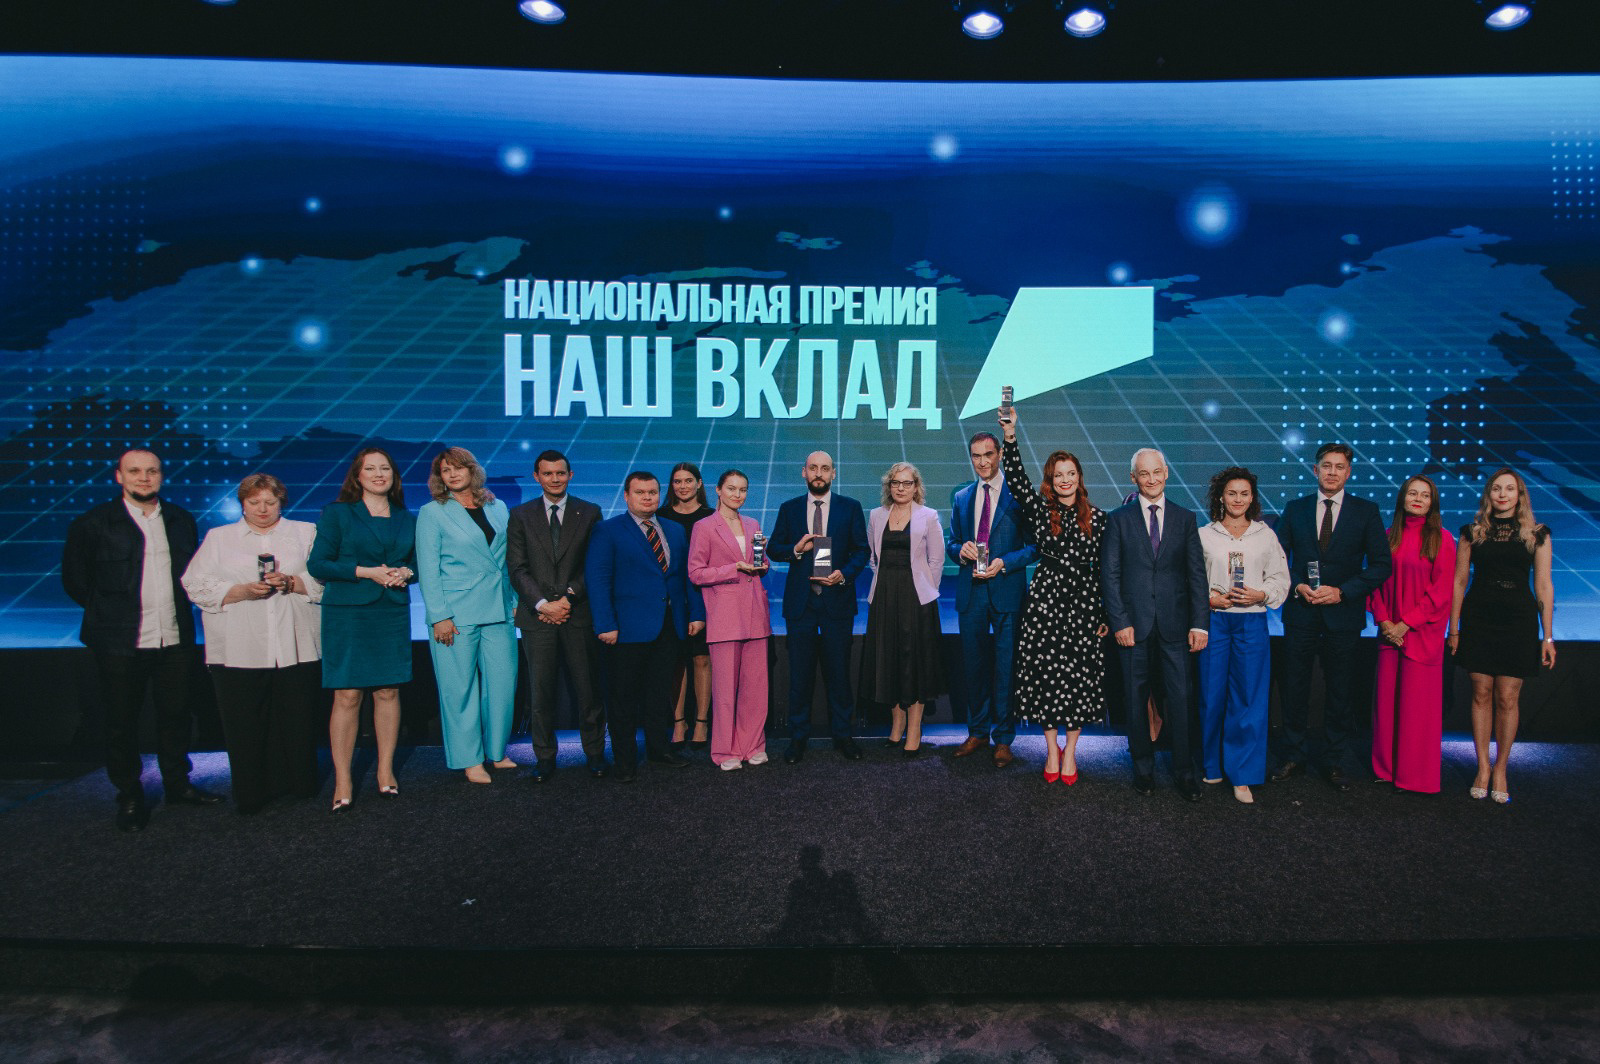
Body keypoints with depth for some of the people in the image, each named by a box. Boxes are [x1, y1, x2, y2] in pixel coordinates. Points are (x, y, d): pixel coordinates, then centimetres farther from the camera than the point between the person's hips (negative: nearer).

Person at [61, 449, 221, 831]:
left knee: (176, 716, 13)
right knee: (121, 723, 7)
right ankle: (129, 798, 21)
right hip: (121, 643, -3)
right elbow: (74, 579, 2)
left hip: (175, 640, 3)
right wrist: (110, 613, 2)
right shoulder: (93, 523, -3)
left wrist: (179, 608, 8)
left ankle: (178, 784, 28)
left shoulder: (181, 520, 8)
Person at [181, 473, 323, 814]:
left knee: (298, 722, 2)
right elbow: (197, 586, 5)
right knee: (245, 726, 0)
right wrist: (242, 591, -10)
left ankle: (300, 785, 16)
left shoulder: (305, 534, 14)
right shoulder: (218, 538, 15)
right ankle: (251, 794, 11)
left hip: (295, 649, 0)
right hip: (239, 653, 0)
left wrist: (292, 582, -12)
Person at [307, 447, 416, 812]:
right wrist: (365, 572, -13)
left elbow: (417, 561, 18)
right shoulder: (337, 514, 3)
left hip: (393, 614, 3)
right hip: (347, 614, -3)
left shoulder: (407, 519, 13)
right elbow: (317, 564, -2)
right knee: (347, 695, -4)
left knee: (389, 692, 5)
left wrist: (406, 572, -5)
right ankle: (343, 781, 5)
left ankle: (386, 771, 17)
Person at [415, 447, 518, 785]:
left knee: (502, 682, 4)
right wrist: (439, 616, -10)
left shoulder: (498, 508, 12)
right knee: (460, 688, 1)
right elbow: (427, 568, -3)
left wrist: (515, 600, 7)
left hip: (498, 611, 4)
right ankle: (469, 760, 14)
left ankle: (496, 751, 21)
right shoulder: (432, 513, 1)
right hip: (455, 614, -4)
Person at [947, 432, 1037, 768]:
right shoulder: (961, 497, 12)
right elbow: (951, 542, 17)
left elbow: (1034, 545, -2)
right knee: (972, 665, 11)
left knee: (1006, 668, 2)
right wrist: (960, 550, -6)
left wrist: (1004, 563, -16)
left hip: (1007, 592, -4)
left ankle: (1003, 739, 13)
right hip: (970, 593, 4)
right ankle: (977, 732, 25)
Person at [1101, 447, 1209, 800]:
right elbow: (1109, 574, 0)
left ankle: (1184, 772, 16)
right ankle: (1143, 767, 22)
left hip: (1174, 625, 1)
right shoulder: (1118, 519, 3)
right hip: (1134, 624, -1)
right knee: (1136, 700, 8)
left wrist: (1200, 624, -2)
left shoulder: (1185, 519, 8)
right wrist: (1119, 622, -8)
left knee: (1180, 699, 3)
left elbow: (1197, 575, 5)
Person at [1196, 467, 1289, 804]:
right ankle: (1213, 766, 20)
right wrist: (1209, 599, -11)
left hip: (1252, 622, 1)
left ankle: (1242, 776, 7)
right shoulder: (1204, 535, 6)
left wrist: (1260, 595, -10)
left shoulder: (1266, 535, 9)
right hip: (1213, 620, 0)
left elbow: (1280, 579, 8)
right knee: (1211, 694, 3)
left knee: (1249, 697, -1)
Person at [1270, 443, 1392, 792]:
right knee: (1295, 688, 8)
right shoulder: (1295, 509, 7)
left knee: (1339, 692, 6)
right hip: (1300, 613, 1)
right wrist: (1297, 586, -9)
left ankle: (1336, 762, 19)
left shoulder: (1366, 511, 2)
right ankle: (1292, 755, 20)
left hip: (1343, 615, -1)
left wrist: (1342, 592, -12)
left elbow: (1381, 565, -2)